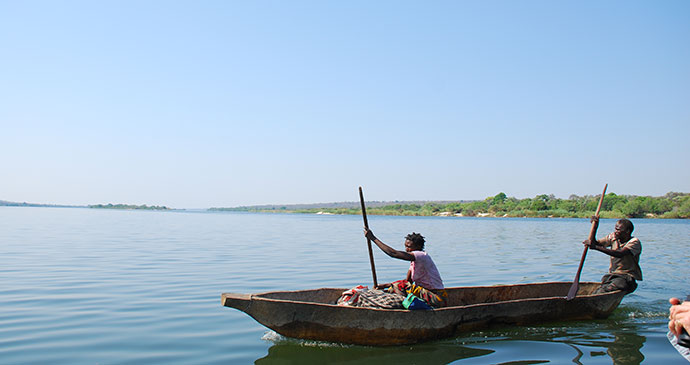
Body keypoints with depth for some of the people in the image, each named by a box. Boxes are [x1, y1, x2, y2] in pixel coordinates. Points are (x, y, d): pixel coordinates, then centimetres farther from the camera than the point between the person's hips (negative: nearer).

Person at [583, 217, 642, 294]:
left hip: (627, 277, -5)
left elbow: (620, 254, -28)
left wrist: (596, 247, -34)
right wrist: (595, 227, -7)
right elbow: (596, 243, 8)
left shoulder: (634, 242, -11)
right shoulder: (613, 237, 10)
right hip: (612, 275, 5)